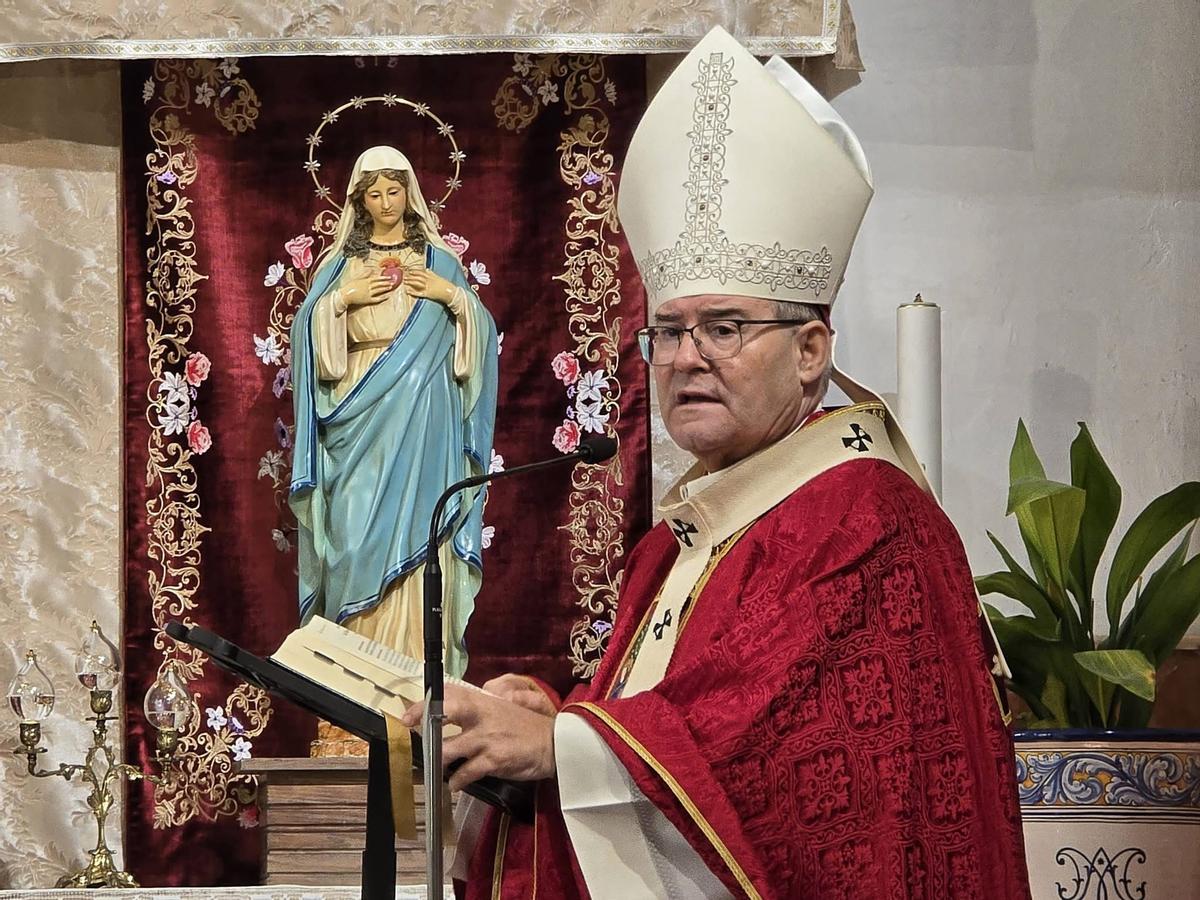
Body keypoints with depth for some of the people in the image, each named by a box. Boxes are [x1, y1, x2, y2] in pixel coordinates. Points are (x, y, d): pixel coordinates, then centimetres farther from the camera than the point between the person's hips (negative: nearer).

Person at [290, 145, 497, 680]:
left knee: (419, 527, -5)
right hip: (359, 417, 0)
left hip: (422, 418, 0)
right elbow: (307, 330, 5)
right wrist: (344, 298, -9)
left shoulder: (438, 258, 11)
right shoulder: (340, 261, 12)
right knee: (359, 529, -6)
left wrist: (452, 295, -8)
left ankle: (420, 654, -3)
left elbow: (480, 331, 9)